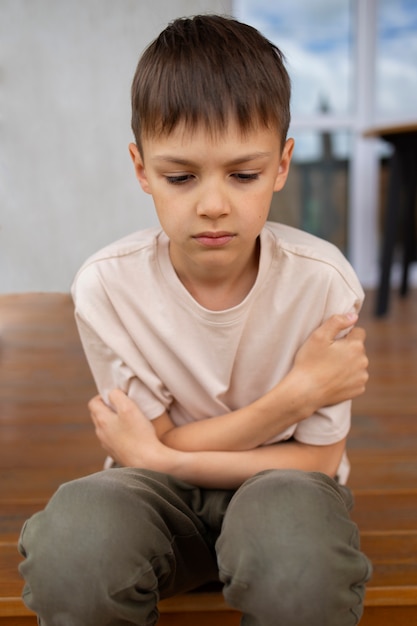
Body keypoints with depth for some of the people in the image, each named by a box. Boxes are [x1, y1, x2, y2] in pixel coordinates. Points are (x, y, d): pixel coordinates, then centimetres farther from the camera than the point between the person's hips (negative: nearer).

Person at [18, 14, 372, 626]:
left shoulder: (322, 282, -19)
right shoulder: (107, 287, -18)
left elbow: (317, 463, -13)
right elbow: (161, 443, -12)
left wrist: (160, 456, -21)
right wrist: (298, 391, -22)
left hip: (277, 485, 0)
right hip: (161, 498, 0)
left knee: (300, 539, -36)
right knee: (72, 539, -34)